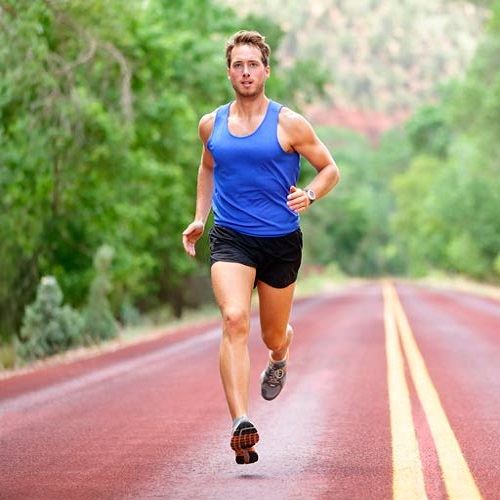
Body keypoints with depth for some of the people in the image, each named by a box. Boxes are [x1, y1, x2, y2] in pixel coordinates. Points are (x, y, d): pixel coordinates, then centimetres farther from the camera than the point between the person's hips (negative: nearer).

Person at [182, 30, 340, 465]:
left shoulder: (289, 124, -4)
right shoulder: (211, 125, 6)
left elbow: (330, 169, 5)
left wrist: (310, 195, -15)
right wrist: (199, 219, 15)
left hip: (281, 241, 0)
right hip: (230, 238, 1)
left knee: (274, 335, 13)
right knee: (235, 319, -24)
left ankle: (279, 359, 54)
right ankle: (241, 423, -32)